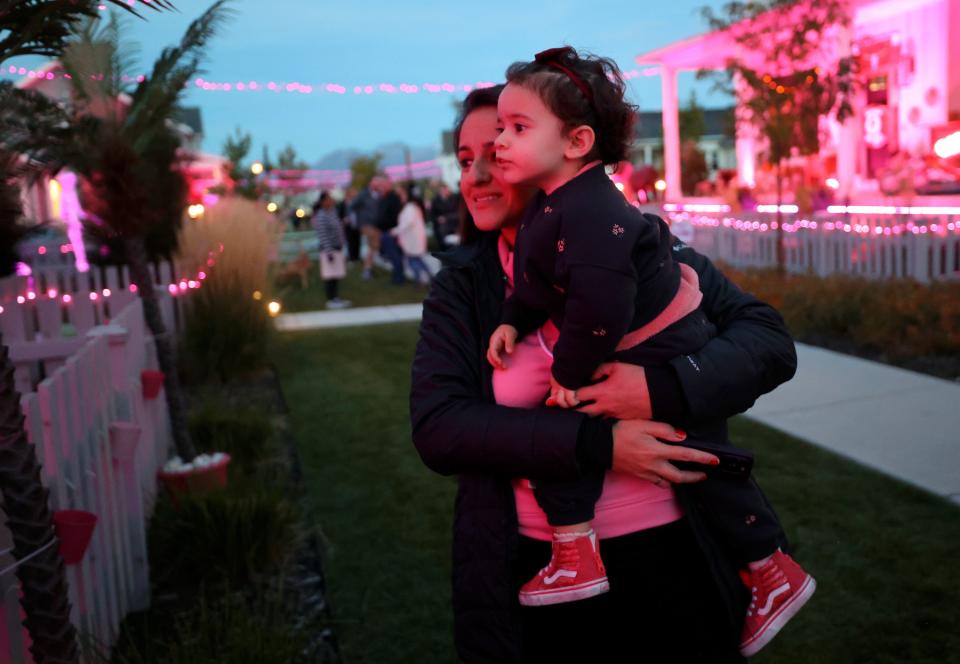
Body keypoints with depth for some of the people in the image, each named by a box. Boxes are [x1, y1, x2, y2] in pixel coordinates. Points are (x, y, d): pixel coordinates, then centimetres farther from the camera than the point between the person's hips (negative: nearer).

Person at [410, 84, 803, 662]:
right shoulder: (460, 286, -1)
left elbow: (770, 340, -6)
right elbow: (436, 426, -12)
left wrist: (664, 388, -26)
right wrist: (595, 444, -23)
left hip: (672, 550, 0)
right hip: (539, 567, 1)